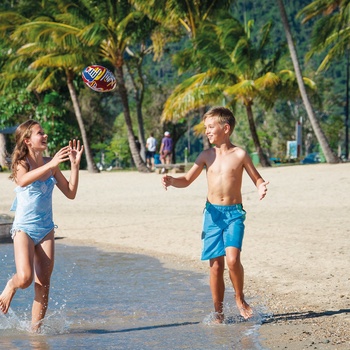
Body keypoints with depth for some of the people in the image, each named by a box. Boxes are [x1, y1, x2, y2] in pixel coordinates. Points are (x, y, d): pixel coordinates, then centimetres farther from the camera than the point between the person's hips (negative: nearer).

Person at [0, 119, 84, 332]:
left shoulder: (50, 165, 6)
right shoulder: (22, 164, -9)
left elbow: (71, 193, 7)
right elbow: (22, 180, -34)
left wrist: (75, 165, -3)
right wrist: (51, 165, -44)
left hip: (46, 229, 5)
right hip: (24, 228, -5)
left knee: (43, 284, 1)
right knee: (25, 279, -21)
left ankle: (35, 330, 9)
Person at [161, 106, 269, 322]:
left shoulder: (240, 155, -1)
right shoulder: (207, 156, 7)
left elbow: (257, 179, 5)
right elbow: (187, 180, 14)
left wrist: (262, 188, -18)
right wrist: (171, 181, -6)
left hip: (234, 213, -3)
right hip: (212, 213, 3)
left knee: (232, 258, -20)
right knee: (216, 264, 2)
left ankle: (240, 299, 4)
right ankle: (219, 312, 12)